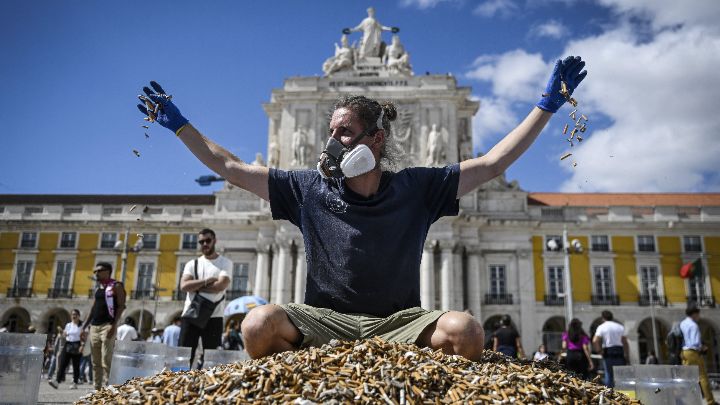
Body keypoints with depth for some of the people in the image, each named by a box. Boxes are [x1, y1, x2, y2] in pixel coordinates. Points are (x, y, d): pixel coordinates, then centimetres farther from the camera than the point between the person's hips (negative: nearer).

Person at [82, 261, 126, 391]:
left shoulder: (116, 286, -2)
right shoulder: (98, 289, 20)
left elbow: (121, 306, -10)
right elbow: (93, 308, 22)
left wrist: (114, 325, -19)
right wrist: (84, 326, 14)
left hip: (107, 326, -8)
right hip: (94, 327, 8)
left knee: (106, 361, -12)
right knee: (95, 362, 8)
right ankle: (97, 388, 13)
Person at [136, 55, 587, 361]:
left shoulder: (416, 187, 2)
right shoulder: (310, 189, 5)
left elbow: (492, 163, 3)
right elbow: (231, 168, 10)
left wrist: (548, 105, 1)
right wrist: (179, 124, 11)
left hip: (399, 323, 0)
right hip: (325, 321, 1)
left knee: (465, 329, -29)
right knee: (259, 322, -29)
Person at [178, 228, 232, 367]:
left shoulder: (225, 263, 4)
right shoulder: (192, 264, 12)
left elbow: (221, 285, -13)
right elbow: (184, 286, -4)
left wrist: (196, 286, -6)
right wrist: (207, 281, -11)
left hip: (213, 317, -3)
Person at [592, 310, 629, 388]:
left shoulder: (601, 327, -1)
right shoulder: (620, 327, 9)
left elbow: (595, 341, -14)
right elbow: (625, 342, 4)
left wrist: (598, 349, 1)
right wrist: (627, 356, 8)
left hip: (608, 352, -2)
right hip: (619, 351, 2)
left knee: (609, 374, 4)